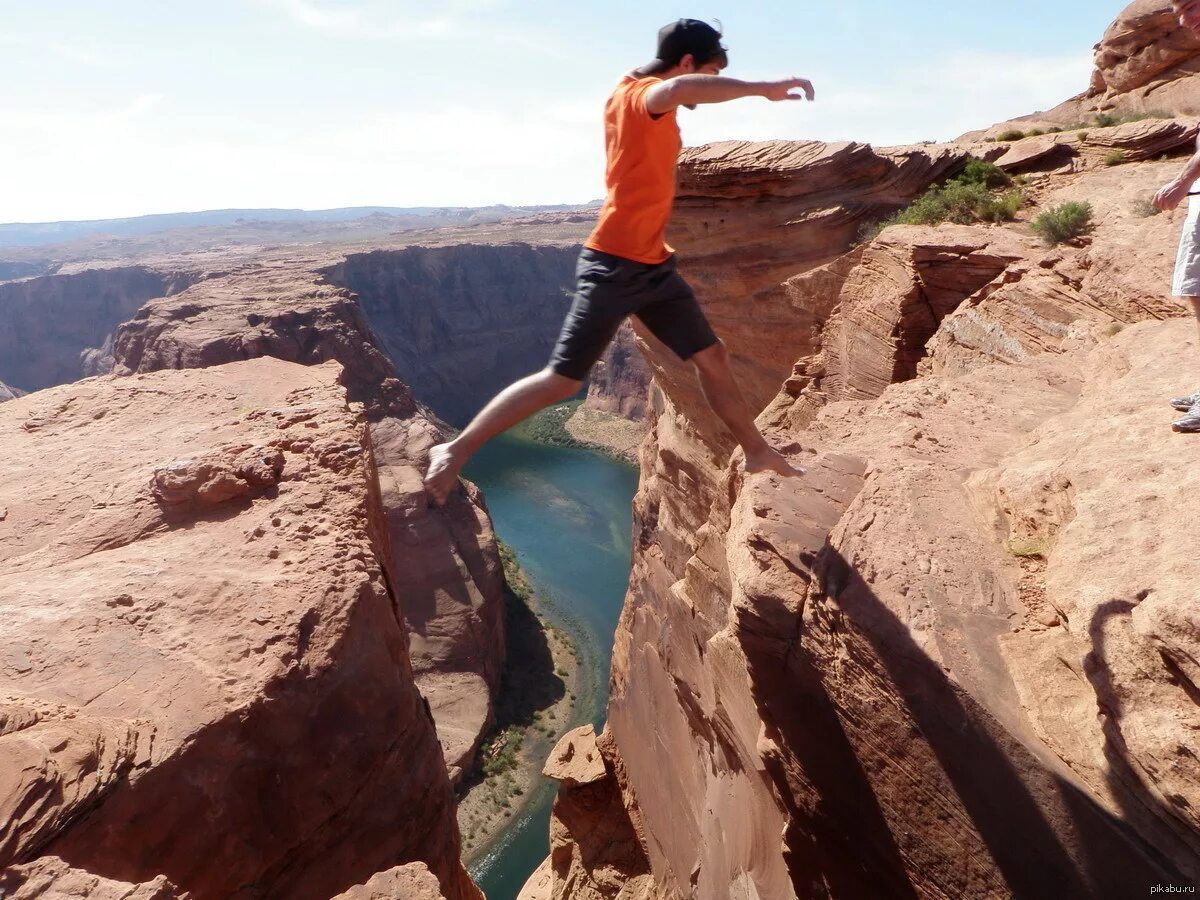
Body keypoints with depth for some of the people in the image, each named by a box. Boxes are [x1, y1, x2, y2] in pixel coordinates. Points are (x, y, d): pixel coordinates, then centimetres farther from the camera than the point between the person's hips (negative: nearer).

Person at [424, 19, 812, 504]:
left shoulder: (644, 97, 13)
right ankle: (455, 451, 3)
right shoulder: (638, 94, -15)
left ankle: (757, 451, 29)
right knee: (562, 381, -7)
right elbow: (678, 89, -40)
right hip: (614, 266, -10)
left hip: (653, 263, 10)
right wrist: (765, 88, -34)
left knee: (712, 358, 13)